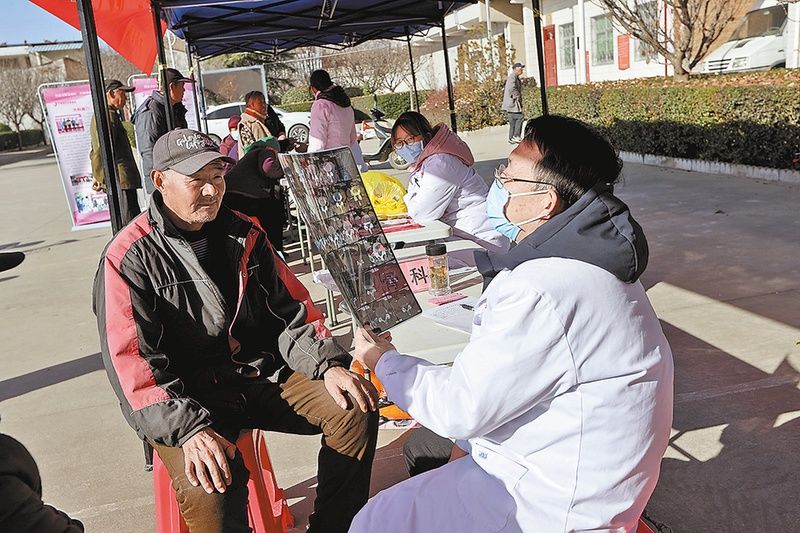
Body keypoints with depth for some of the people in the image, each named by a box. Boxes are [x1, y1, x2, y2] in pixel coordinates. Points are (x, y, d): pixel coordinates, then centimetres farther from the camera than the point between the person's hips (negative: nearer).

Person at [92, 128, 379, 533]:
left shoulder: (244, 235, 8)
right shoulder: (128, 258, -8)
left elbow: (292, 309, 8)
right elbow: (133, 364, -15)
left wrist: (328, 365, -9)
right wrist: (189, 429, -29)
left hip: (261, 375, 5)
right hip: (186, 401, -5)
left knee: (356, 407, -12)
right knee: (212, 487, -32)